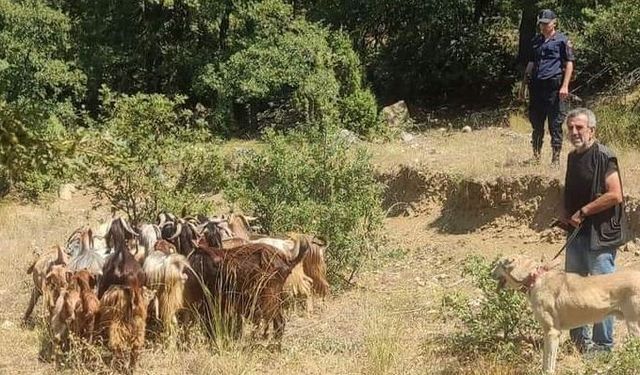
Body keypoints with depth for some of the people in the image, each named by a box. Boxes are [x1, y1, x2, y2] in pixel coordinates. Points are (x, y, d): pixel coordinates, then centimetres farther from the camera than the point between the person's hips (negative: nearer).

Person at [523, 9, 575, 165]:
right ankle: (536, 156, 21)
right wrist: (524, 83, 18)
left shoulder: (562, 40, -1)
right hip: (537, 86, 6)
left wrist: (565, 86, -12)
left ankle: (556, 158, 1)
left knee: (555, 124, -3)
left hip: (554, 87, -6)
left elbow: (569, 64, -4)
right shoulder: (535, 41, 17)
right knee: (536, 124, 10)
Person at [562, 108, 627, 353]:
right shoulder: (573, 157, 11)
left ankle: (603, 343, 7)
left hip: (600, 234, -9)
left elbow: (615, 195, -22)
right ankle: (579, 338, 30)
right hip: (577, 231, 9)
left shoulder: (603, 157, -15)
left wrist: (583, 212, -17)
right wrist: (568, 214, 7)